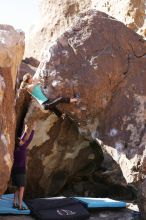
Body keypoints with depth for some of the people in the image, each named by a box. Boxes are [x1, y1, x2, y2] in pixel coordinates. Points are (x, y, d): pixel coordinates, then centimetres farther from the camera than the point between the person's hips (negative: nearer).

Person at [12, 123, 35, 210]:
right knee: (21, 188, -5)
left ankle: (15, 203, 16)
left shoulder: (15, 149, 7)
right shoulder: (22, 148, -12)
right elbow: (29, 140, -8)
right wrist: (33, 129, -1)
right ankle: (20, 206, -6)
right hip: (20, 171, -8)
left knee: (18, 188, 16)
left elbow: (21, 140, 22)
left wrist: (25, 131, 31)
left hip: (15, 171, 8)